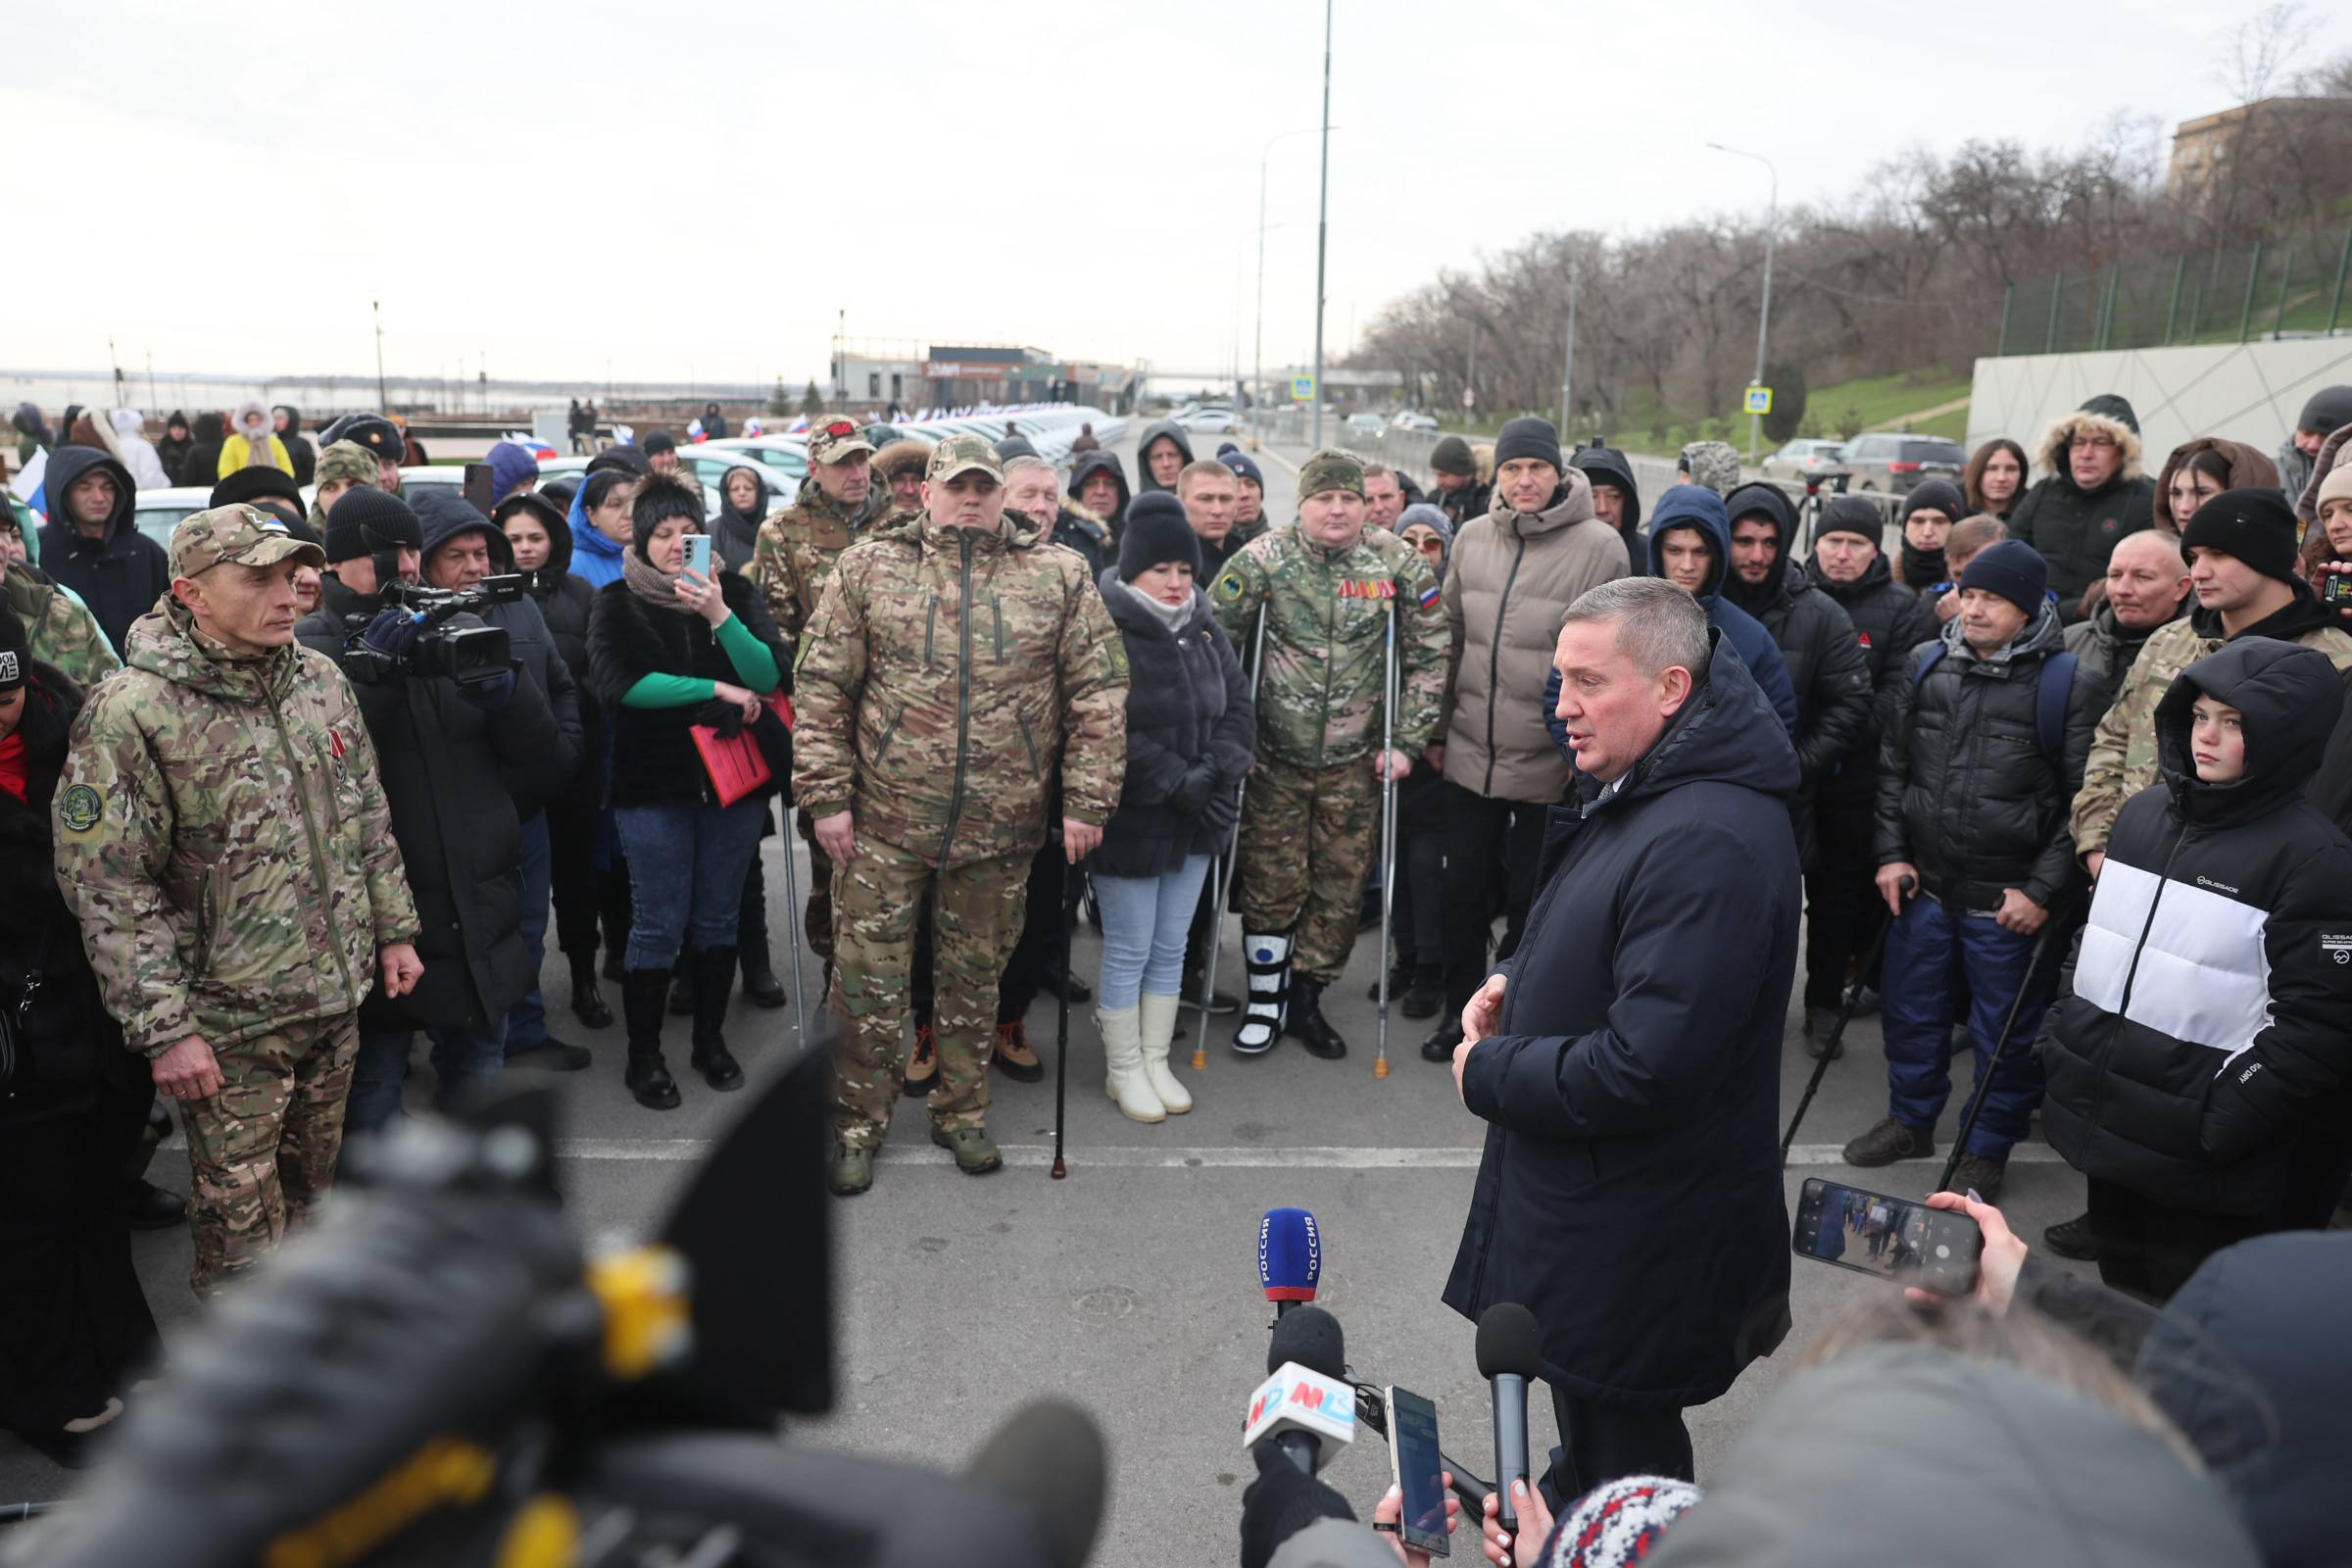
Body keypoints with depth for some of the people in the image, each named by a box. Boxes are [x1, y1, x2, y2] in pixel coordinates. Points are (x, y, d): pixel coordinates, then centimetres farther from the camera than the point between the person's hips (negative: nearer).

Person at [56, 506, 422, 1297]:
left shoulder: (322, 679, 2)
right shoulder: (129, 715, -17)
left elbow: (370, 817, 12)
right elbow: (109, 889, -17)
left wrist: (394, 929, 12)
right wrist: (164, 1028, -18)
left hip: (338, 996, 6)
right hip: (230, 1023, -6)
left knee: (311, 1183, 23)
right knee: (242, 1219, 7)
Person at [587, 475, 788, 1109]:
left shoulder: (735, 591, 3)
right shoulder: (617, 603, 0)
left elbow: (770, 675, -9)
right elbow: (618, 682, -16)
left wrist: (720, 615, -24)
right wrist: (717, 689, -17)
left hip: (734, 776, 2)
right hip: (654, 786, -2)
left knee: (719, 916, 12)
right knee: (659, 925, 1)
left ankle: (710, 1039, 27)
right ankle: (643, 1057, 15)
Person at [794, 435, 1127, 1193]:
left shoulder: (1059, 576, 3)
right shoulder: (869, 567, 2)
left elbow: (1099, 691, 2)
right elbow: (820, 685, 0)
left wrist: (1087, 801, -4)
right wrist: (826, 796, -5)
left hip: (1002, 826, 1)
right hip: (885, 819, -1)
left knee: (977, 973, 15)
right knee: (869, 974, 6)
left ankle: (961, 1112, 33)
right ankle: (856, 1122, 25)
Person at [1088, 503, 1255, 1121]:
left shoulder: (1205, 630, 7)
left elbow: (1238, 704, 9)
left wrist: (1215, 771, -8)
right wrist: (1174, 780, -21)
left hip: (1195, 818, 6)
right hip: (1129, 820, -6)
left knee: (1170, 948, 15)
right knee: (1128, 950, 5)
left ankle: (1155, 1061, 29)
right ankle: (1123, 1070, 21)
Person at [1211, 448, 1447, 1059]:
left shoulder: (1400, 564, -3)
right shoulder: (1262, 560, -6)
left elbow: (1430, 659, 2)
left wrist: (1405, 741, -2)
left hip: (1355, 762, 1)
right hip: (1274, 757, -1)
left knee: (1341, 887, 7)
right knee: (1272, 883, 3)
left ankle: (1305, 998, 25)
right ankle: (1265, 1001, 21)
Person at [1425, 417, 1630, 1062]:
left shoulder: (1599, 545, -9)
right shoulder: (1472, 537, 5)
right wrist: (1438, 729, 12)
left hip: (1549, 760, -4)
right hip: (1470, 753, 4)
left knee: (1529, 897, 9)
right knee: (1464, 888, 13)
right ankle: (1460, 1011, 30)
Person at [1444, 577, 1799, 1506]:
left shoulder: (1707, 842, -29)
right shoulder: (1635, 791, 5)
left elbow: (1642, 1070, -32)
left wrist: (1487, 1073, -17)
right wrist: (1518, 978, 2)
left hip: (1636, 1239, -10)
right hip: (1587, 1195, 10)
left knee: (1623, 1481, 10)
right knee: (1584, 1433, 29)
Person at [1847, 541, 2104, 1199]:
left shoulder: (2071, 685, -9)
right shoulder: (1925, 665, 4)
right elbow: (1892, 765, 10)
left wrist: (2042, 890, -10)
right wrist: (1891, 852, 3)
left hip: (2010, 900, -4)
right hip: (1923, 884, 4)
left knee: (2006, 1029, 9)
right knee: (1910, 1009, 18)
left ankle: (1988, 1149, 29)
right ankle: (1910, 1120, 39)